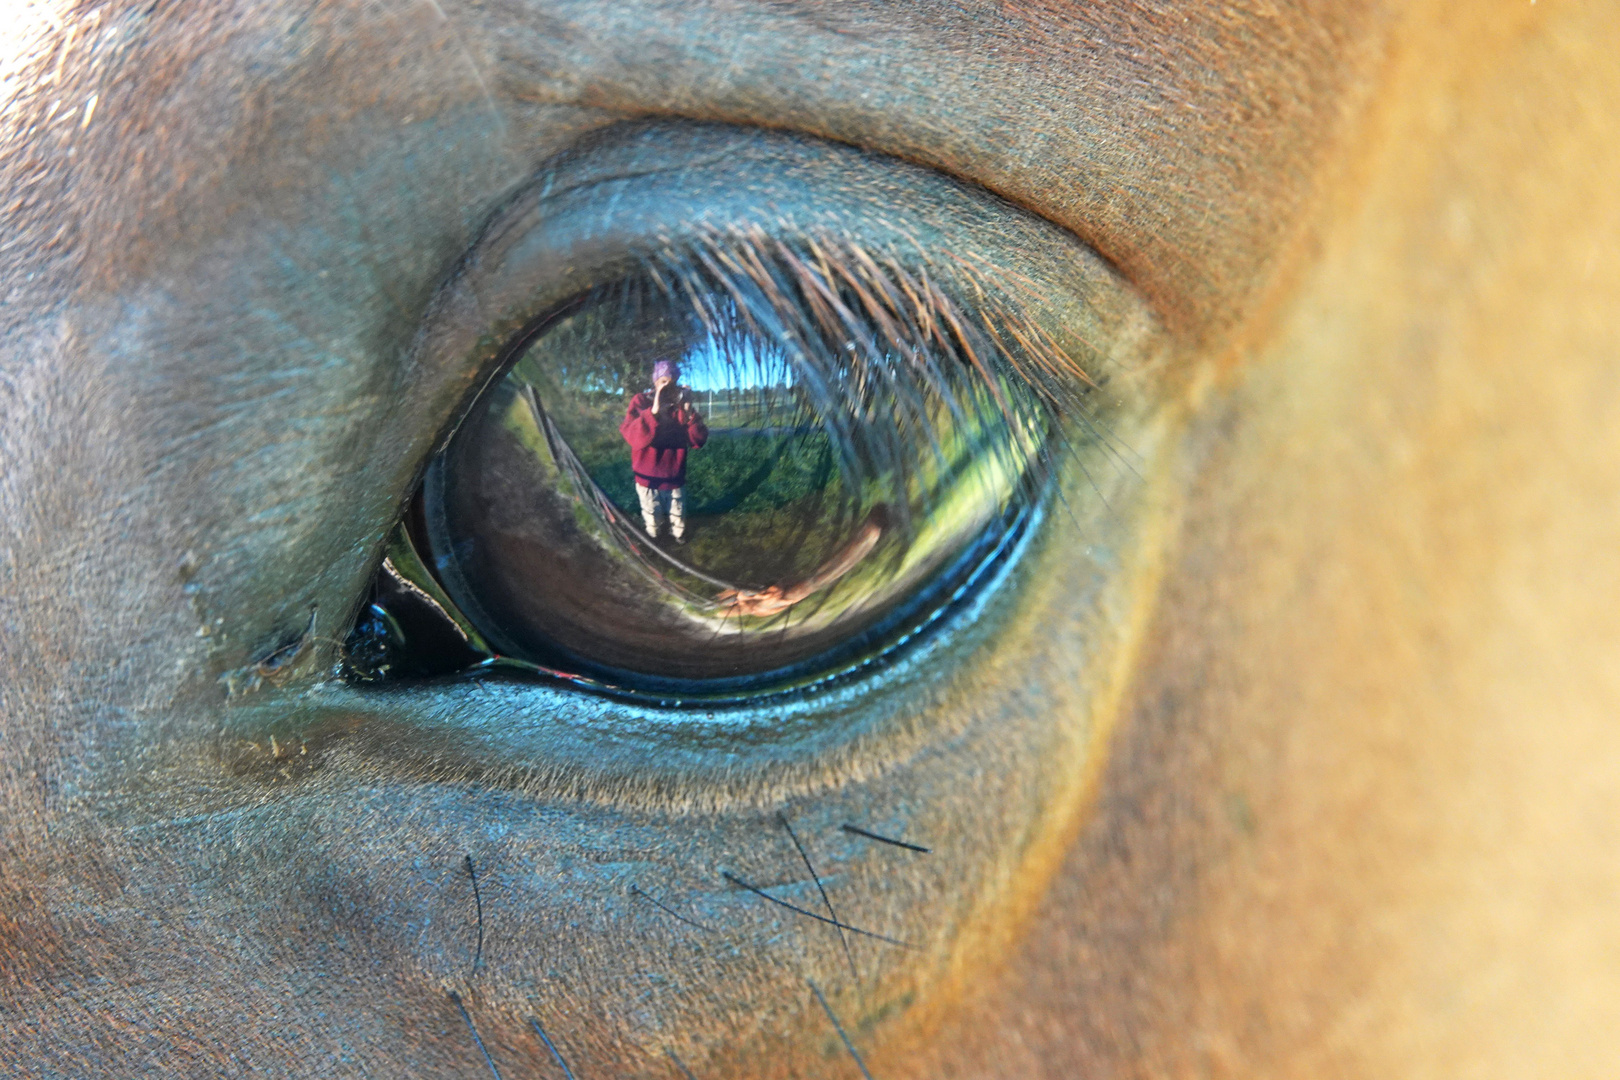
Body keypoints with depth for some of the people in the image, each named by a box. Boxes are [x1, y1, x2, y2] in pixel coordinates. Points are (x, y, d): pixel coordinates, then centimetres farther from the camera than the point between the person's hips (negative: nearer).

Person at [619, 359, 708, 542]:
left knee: (678, 525, 16)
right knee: (651, 527, 12)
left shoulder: (682, 404, -2)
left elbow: (698, 441, -9)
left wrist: (689, 413, -24)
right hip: (649, 479, -2)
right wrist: (653, 412, -40)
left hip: (675, 478, 3)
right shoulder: (640, 402, -12)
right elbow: (632, 437, -29)